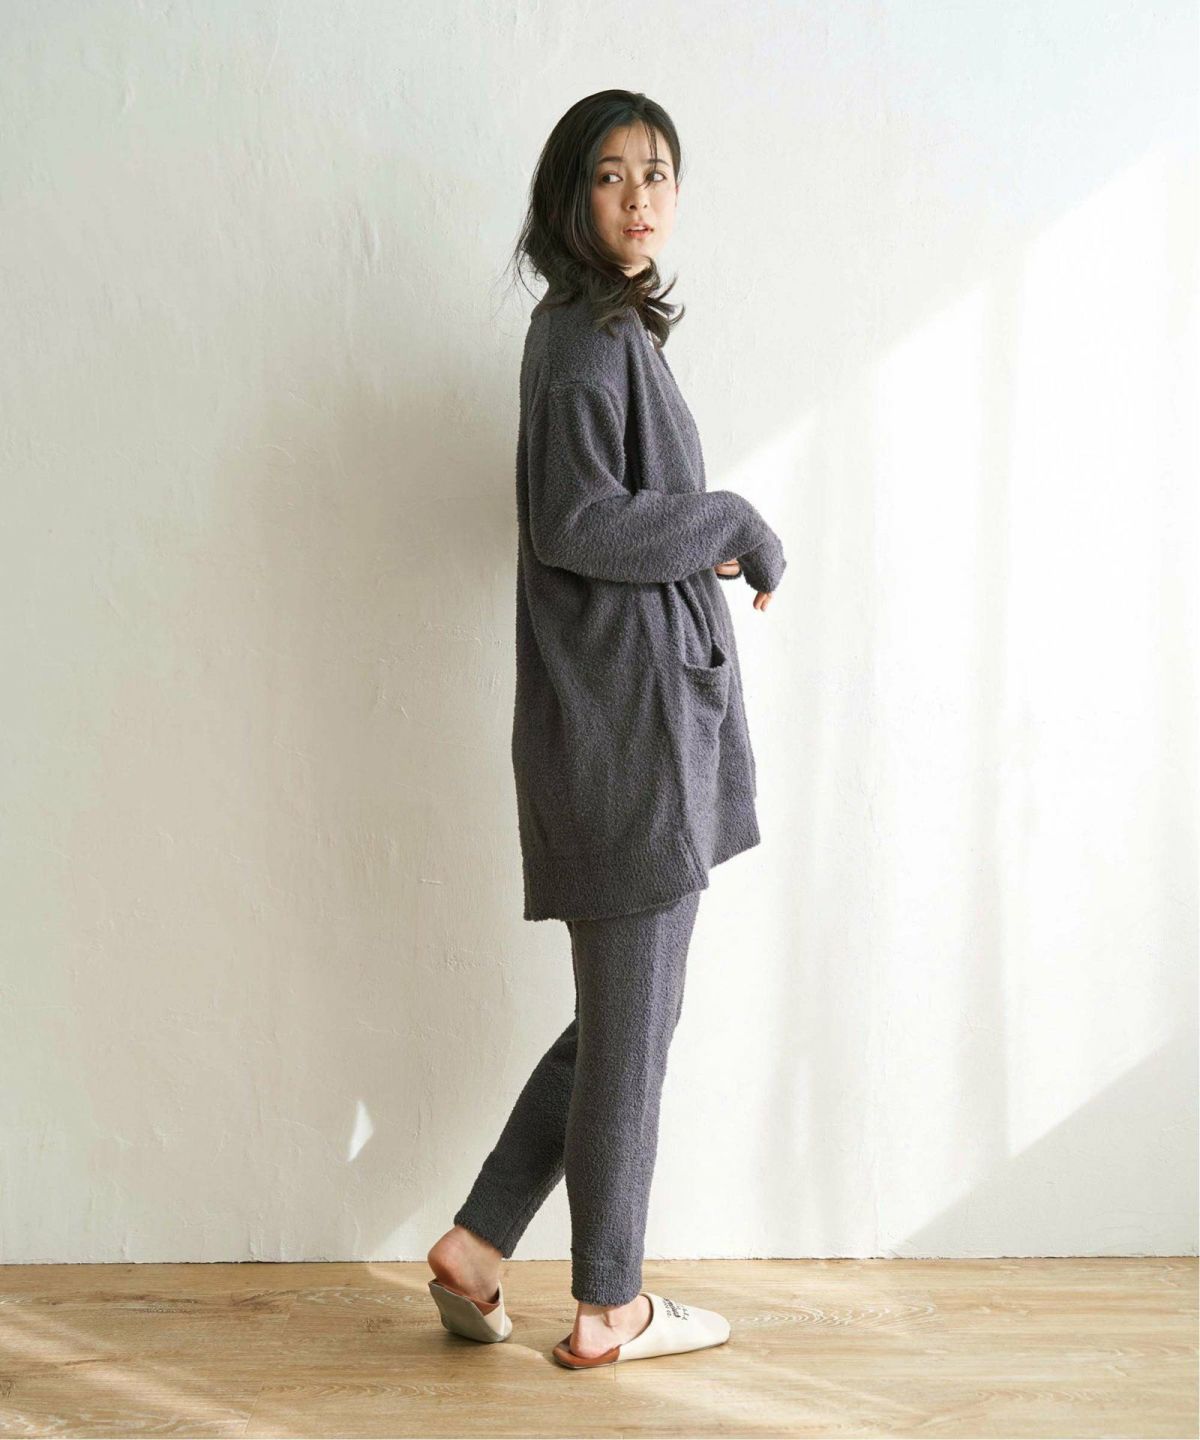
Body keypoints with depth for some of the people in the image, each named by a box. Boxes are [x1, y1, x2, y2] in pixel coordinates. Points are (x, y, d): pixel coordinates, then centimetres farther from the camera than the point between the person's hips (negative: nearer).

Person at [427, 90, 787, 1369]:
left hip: (647, 704, 10)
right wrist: (734, 526, -10)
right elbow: (575, 522, -21)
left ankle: (474, 1248, 23)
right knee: (632, 1022, 2)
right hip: (623, 716, -10)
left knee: (627, 1013, 16)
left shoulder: (612, 327, 17)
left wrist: (701, 541, 3)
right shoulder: (587, 336, -12)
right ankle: (608, 1310, 18)